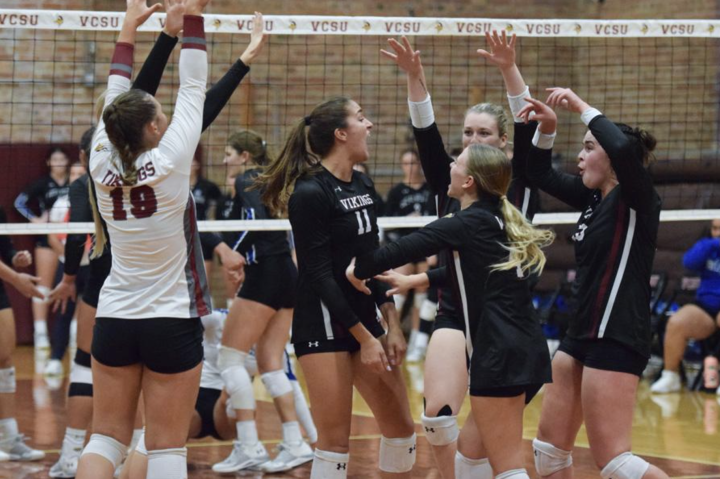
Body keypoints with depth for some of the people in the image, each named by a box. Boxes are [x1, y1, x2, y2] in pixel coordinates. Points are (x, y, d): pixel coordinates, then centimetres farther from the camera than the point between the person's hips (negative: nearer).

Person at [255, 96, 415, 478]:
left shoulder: (363, 187, 8)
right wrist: (365, 339, -17)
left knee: (400, 426, 10)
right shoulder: (310, 193, -16)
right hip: (323, 327, -8)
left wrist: (391, 325, 7)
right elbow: (319, 276, -17)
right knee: (336, 440, -6)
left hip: (364, 317, 8)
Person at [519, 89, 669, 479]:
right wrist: (548, 128, 5)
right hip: (581, 336, 9)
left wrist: (581, 106, -21)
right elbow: (540, 176, 21)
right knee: (550, 444, 11)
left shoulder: (637, 199, -12)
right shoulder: (593, 197, 10)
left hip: (616, 341, -9)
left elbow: (623, 148, -32)